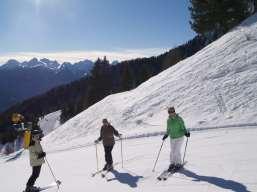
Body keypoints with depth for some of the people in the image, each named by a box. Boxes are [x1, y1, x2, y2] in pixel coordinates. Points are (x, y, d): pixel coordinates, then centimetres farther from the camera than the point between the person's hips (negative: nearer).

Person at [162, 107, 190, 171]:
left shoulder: (179, 119, -12)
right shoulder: (168, 120, 3)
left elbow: (183, 128, -6)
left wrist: (186, 133, -21)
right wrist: (166, 135, 11)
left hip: (179, 137, -4)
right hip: (172, 138, 4)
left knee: (177, 151, -8)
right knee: (172, 152, 7)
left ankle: (179, 163, 12)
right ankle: (172, 163, 23)